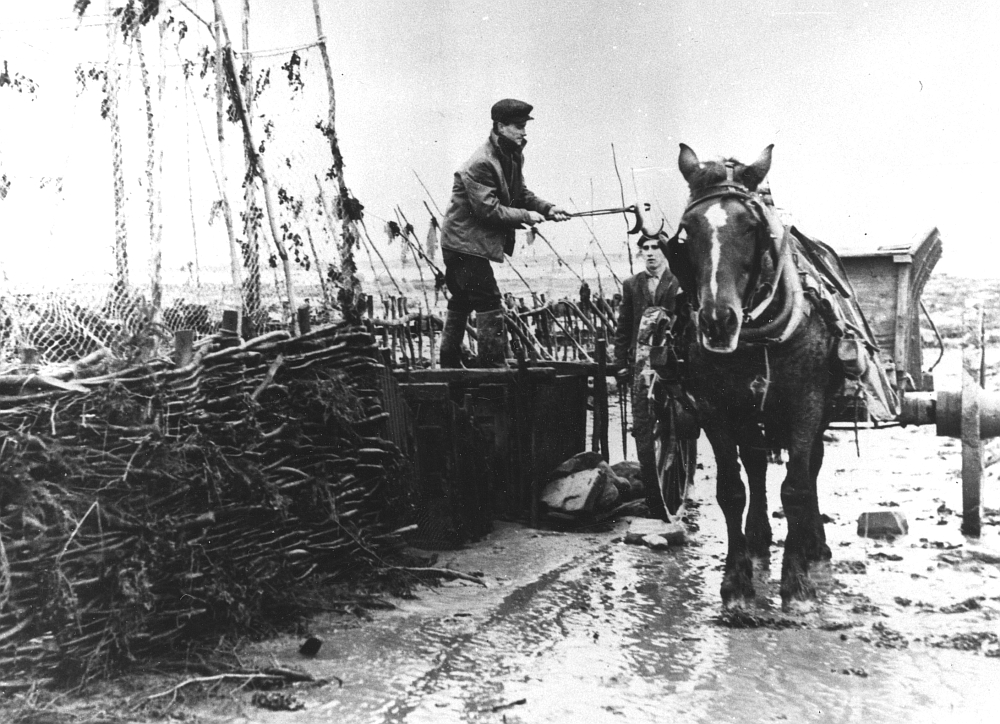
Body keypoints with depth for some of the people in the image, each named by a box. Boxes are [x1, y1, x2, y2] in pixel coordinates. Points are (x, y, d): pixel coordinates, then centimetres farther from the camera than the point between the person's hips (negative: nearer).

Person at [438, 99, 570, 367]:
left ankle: (449, 365, 29)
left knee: (461, 303, 18)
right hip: (465, 242, -11)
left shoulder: (513, 156, 8)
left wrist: (547, 208, -2)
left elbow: (520, 194, 14)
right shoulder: (480, 165, -23)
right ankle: (494, 367, -5)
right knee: (489, 304, -10)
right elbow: (488, 209, -26)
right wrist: (526, 216, -19)